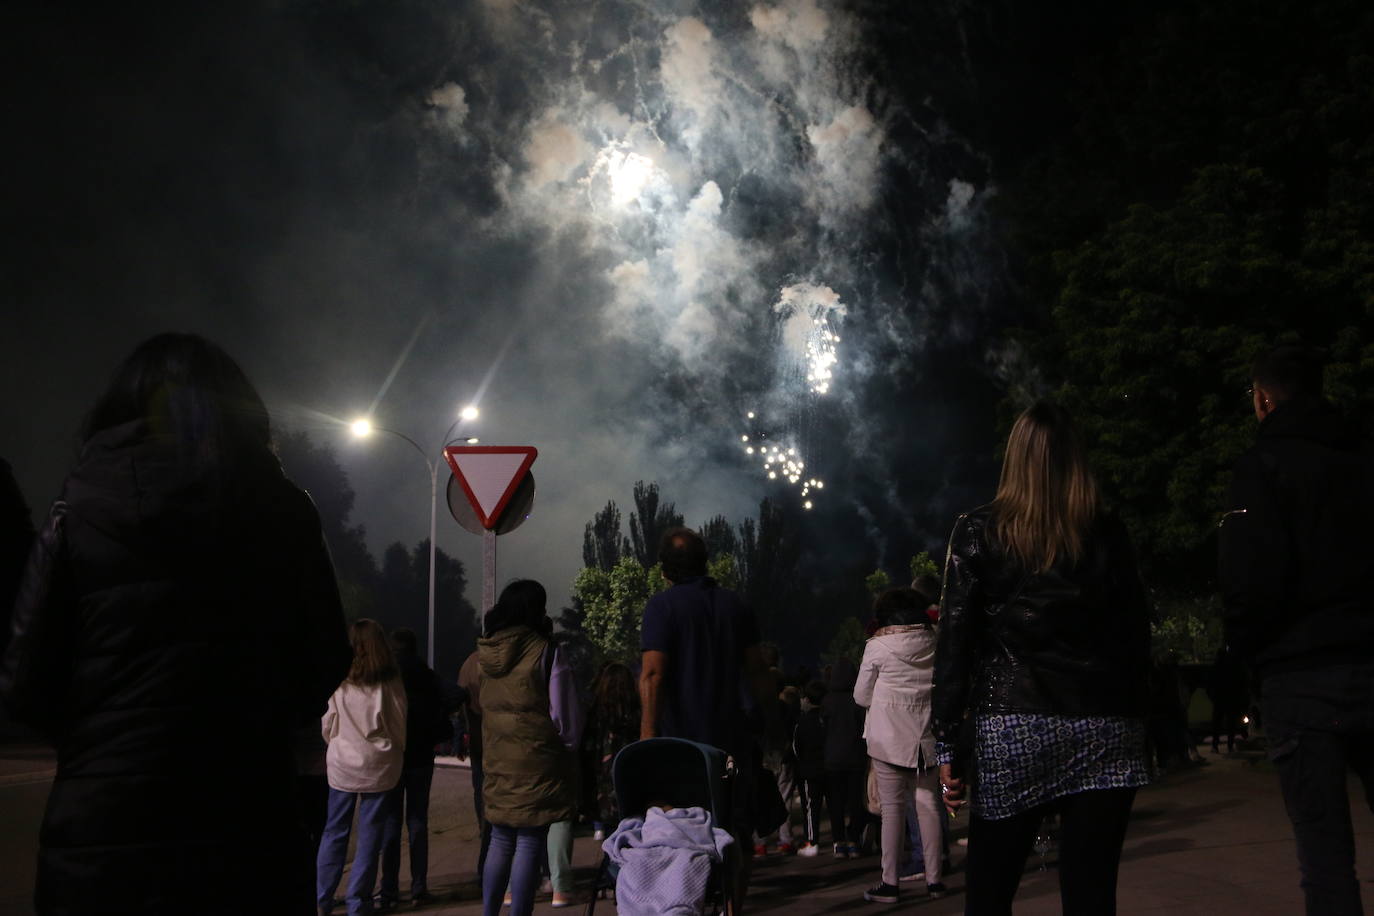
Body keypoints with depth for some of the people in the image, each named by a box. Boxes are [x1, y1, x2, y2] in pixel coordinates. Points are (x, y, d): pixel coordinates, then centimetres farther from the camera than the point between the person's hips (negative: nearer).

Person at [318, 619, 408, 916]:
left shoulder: (338, 683, -8)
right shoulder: (391, 684, -9)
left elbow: (326, 727, 3)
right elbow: (400, 728, -1)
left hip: (342, 765, 1)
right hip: (379, 768, -1)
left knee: (334, 832, 12)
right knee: (369, 837, 6)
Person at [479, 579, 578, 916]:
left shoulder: (488, 651, 7)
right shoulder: (545, 652, -10)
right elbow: (562, 713, -6)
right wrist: (567, 745, 8)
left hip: (497, 759, 6)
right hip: (536, 761, -6)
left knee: (501, 840, 16)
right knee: (529, 844, -2)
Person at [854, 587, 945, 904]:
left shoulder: (877, 647, -6)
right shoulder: (934, 643, 1)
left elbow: (861, 696, 1)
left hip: (889, 737, -3)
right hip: (927, 736, 3)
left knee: (893, 808, 0)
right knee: (928, 804, 9)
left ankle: (889, 883, 2)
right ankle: (934, 879, 12)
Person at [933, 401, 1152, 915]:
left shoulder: (979, 532, 2)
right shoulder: (1108, 533, 7)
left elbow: (956, 640, -2)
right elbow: (1137, 636, 6)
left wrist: (948, 742, 0)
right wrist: (1133, 722, 12)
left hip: (1013, 730, -2)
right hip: (1104, 729, 2)